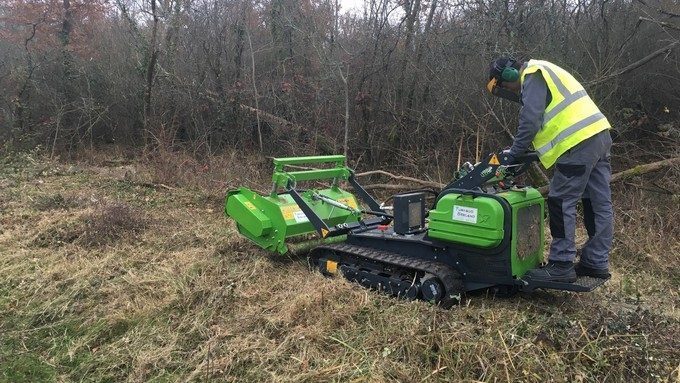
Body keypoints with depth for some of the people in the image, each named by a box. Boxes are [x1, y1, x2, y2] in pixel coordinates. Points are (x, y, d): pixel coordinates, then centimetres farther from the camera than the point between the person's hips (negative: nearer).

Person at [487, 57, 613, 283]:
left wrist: (514, 153, -4)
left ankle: (561, 265, -4)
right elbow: (549, 122, 24)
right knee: (599, 204, 11)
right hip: (599, 134, 10)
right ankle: (597, 262, 18)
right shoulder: (543, 75, 27)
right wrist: (525, 154, 17)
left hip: (580, 142, -10)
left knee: (561, 202, -7)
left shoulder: (532, 76, -4)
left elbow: (530, 120, -14)